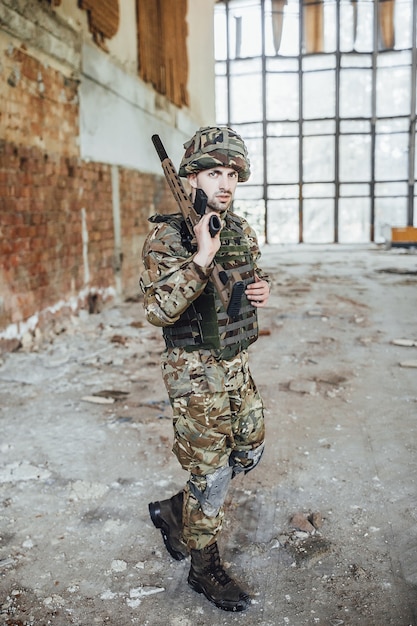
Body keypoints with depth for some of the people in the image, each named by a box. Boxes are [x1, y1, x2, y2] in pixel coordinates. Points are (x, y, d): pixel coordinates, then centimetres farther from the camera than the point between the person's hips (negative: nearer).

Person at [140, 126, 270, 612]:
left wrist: (262, 289, -2)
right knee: (209, 471, 4)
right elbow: (158, 310, -26)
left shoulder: (242, 231, 5)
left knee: (249, 450, 18)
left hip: (237, 364, 8)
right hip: (196, 371, -7)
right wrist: (202, 257, -34)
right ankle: (205, 569, 27)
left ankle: (174, 512, 38)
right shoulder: (167, 235, -16)